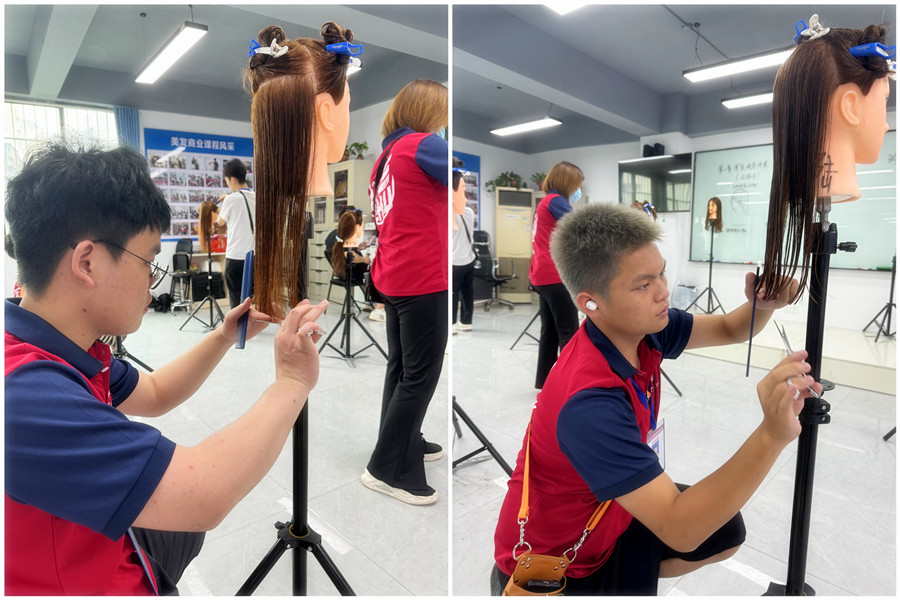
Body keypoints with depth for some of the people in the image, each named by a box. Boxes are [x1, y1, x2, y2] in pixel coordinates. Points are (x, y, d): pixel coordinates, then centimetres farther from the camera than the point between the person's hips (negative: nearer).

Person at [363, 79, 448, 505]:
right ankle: (387, 470, 9)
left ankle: (406, 442, 34)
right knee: (421, 374, -1)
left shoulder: (386, 153, 15)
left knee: (402, 366, 18)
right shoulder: (422, 144, -10)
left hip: (394, 277, 9)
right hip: (422, 279, -9)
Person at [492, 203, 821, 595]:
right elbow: (680, 530, -37)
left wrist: (764, 303, -22)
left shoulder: (639, 328, -13)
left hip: (607, 515, 8)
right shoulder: (589, 403, -38)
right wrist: (772, 435, -47)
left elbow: (728, 329, 1)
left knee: (727, 534, 14)